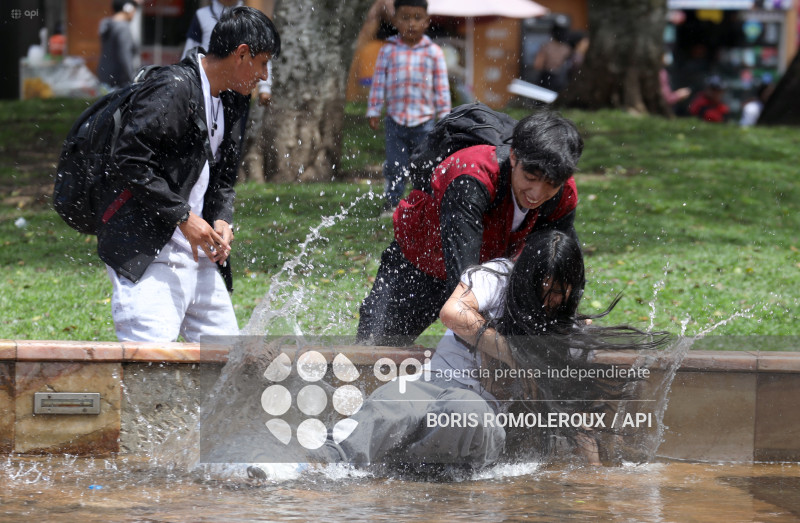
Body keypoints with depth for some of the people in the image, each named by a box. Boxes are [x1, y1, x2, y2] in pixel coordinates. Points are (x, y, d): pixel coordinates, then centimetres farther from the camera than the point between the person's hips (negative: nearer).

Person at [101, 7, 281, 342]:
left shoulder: (231, 103, 16)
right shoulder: (173, 88, -14)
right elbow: (128, 163, -19)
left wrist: (221, 220, 3)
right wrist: (182, 217, -17)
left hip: (196, 253, 10)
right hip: (147, 257, -10)